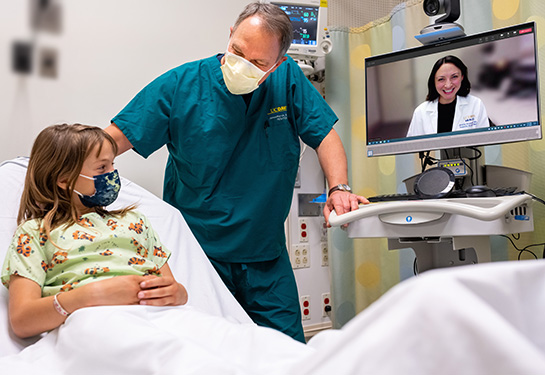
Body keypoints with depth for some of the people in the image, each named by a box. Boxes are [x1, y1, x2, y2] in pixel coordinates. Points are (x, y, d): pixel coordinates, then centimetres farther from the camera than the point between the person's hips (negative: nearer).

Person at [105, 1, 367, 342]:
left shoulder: (288, 79, -1)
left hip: (266, 258, 3)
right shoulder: (181, 84, -8)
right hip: (196, 256, -2)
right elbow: (114, 139, -9)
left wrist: (339, 188, -15)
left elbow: (325, 134, 2)